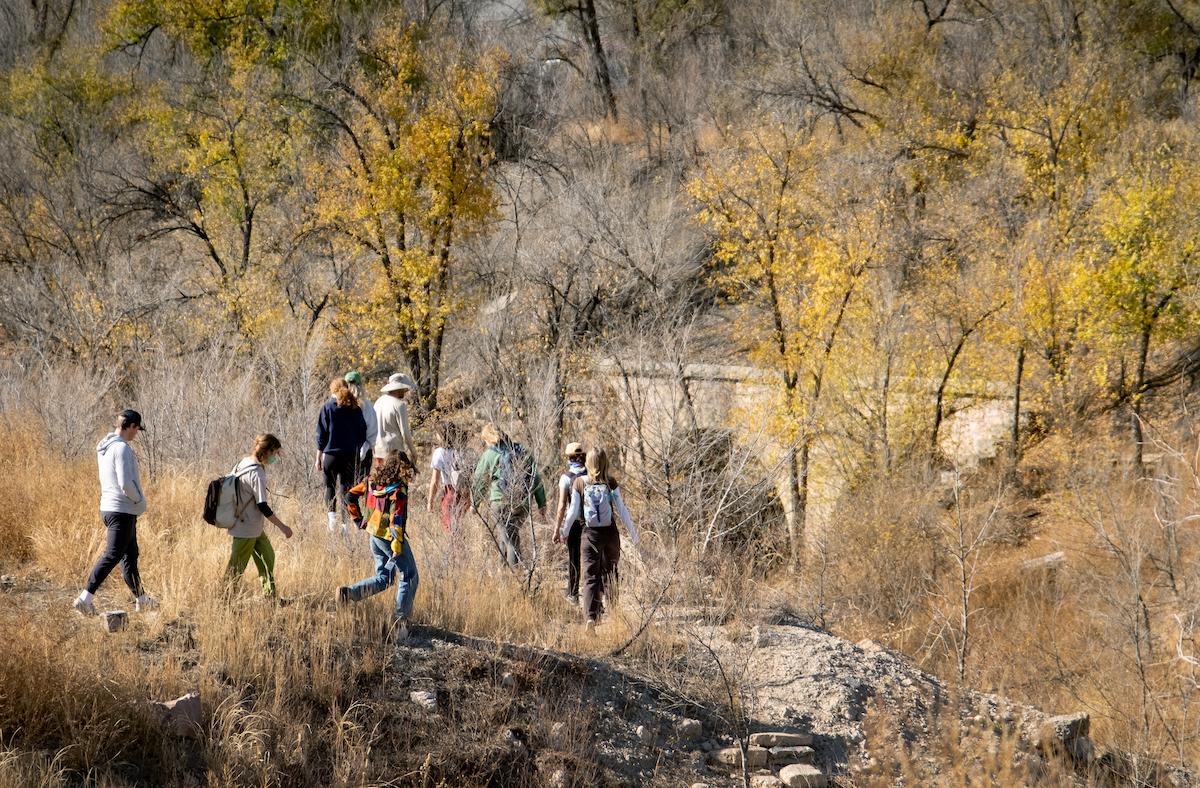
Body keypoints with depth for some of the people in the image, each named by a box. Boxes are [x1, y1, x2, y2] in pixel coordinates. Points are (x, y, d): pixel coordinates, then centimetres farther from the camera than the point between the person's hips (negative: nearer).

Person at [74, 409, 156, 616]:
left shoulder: (104, 448, 11)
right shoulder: (122, 448, -18)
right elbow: (126, 483, -25)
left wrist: (136, 500, 16)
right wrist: (139, 500, -8)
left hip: (108, 507, 10)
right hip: (122, 511, -10)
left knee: (130, 554, 18)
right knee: (112, 556, -10)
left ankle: (141, 598, 28)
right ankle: (85, 597, -16)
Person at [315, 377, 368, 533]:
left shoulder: (328, 406, -3)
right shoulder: (354, 408, 6)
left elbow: (322, 433, -4)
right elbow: (362, 431, 8)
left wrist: (318, 457, 0)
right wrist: (356, 450, 17)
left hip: (332, 454, -3)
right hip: (350, 455, 3)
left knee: (330, 485, 11)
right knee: (347, 487, 6)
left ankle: (332, 514, -7)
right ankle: (345, 524, 1)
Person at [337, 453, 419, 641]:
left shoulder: (372, 482, 1)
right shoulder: (398, 492, -20)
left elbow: (350, 496, 10)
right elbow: (396, 521, -24)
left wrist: (358, 519, 18)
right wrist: (397, 550, -22)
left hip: (374, 535, 7)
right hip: (391, 538, -7)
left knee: (382, 578, 19)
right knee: (408, 578, 8)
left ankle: (349, 592, -3)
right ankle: (401, 621, 5)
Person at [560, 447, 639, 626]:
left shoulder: (579, 483, -4)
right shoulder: (611, 482, -5)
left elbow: (573, 512, -1)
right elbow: (621, 509, -3)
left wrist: (565, 531, 15)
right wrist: (632, 531, 7)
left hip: (590, 533, -1)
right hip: (610, 532, 1)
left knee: (590, 576, 0)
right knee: (610, 572, 18)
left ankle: (591, 616, -13)